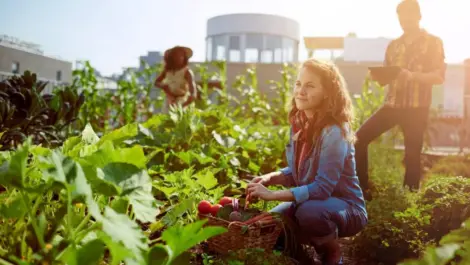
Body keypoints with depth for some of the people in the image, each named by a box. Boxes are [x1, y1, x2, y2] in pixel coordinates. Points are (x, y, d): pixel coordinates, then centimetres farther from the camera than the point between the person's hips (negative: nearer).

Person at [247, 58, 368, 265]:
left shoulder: (334, 132, -25)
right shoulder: (299, 123, -1)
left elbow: (322, 187, -29)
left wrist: (272, 194, -29)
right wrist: (270, 178, -12)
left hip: (346, 208, -7)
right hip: (309, 201, 7)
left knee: (309, 213, -36)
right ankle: (317, 246, 16)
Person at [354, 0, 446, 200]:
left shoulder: (433, 42, 3)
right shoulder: (393, 45, 16)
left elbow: (439, 76, -7)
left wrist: (412, 75, -23)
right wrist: (378, 76, -7)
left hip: (416, 108, -4)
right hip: (392, 105, 4)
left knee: (412, 155, -1)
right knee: (359, 139, -7)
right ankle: (362, 190, 4)